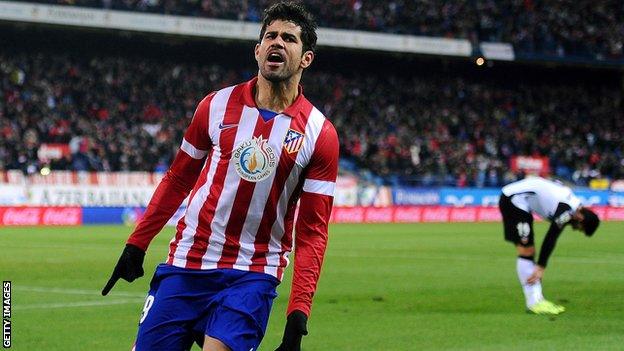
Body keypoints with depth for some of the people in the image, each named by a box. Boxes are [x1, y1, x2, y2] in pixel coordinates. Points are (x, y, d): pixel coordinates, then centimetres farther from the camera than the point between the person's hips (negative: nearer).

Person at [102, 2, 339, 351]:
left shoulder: (320, 135, -3)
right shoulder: (217, 106, 3)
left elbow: (312, 231, -4)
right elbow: (178, 180, 14)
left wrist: (299, 313, -12)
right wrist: (137, 244, 11)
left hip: (251, 277, -2)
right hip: (185, 265, 2)